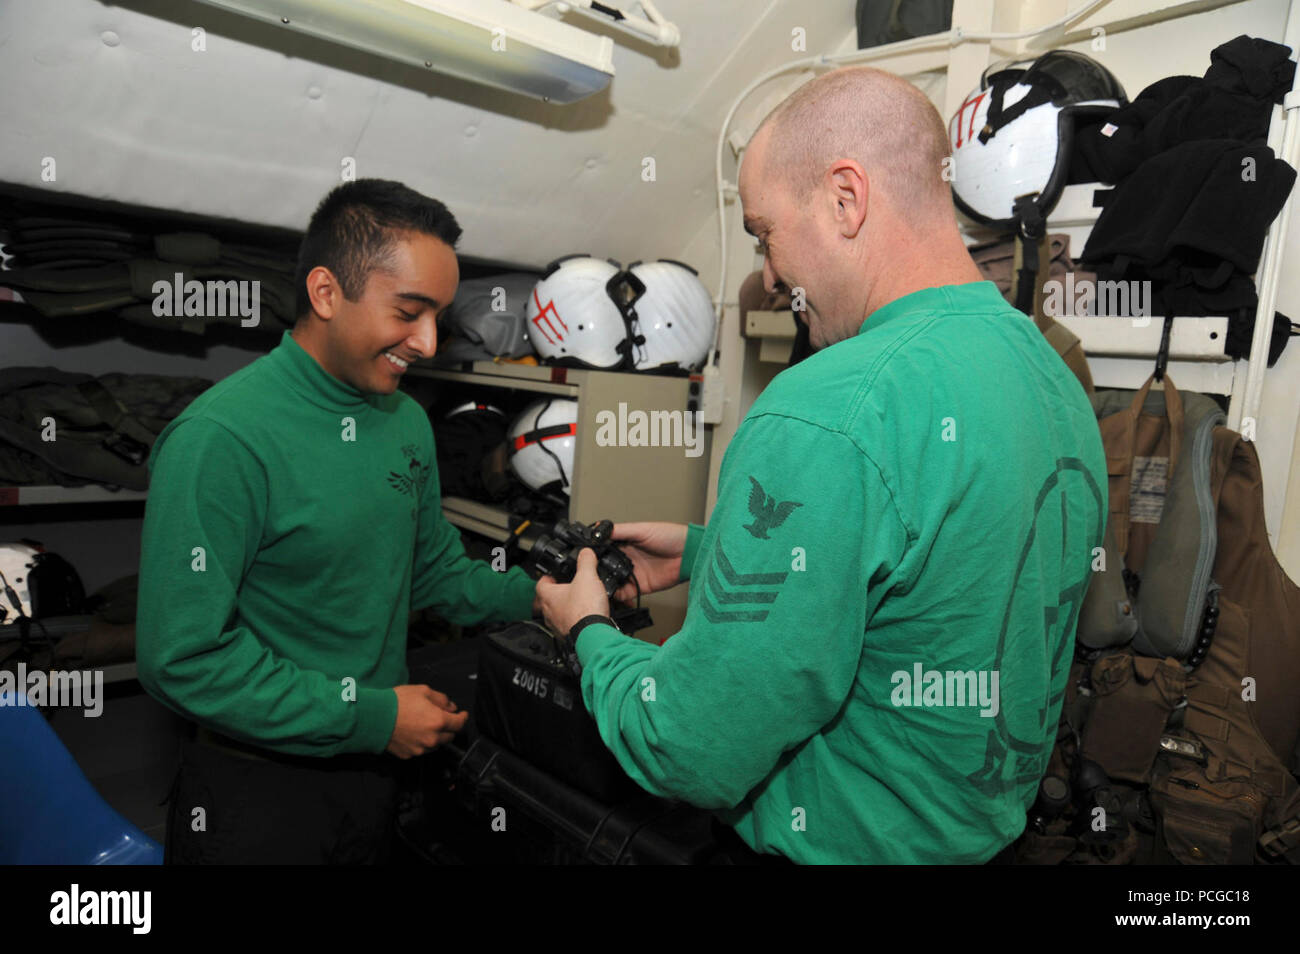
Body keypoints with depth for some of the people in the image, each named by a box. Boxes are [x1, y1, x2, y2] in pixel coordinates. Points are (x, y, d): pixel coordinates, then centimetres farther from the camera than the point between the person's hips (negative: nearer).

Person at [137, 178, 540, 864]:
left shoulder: (408, 421, 0)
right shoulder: (220, 439, -23)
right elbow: (182, 657, -23)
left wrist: (533, 594, -6)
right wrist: (372, 716, -21)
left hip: (375, 769, 7)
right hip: (258, 789, -6)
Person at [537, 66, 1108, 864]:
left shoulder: (825, 419, -30)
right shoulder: (1056, 379, -1)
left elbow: (694, 757, -25)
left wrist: (591, 635, -6)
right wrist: (705, 550, 11)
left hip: (838, 845, -8)